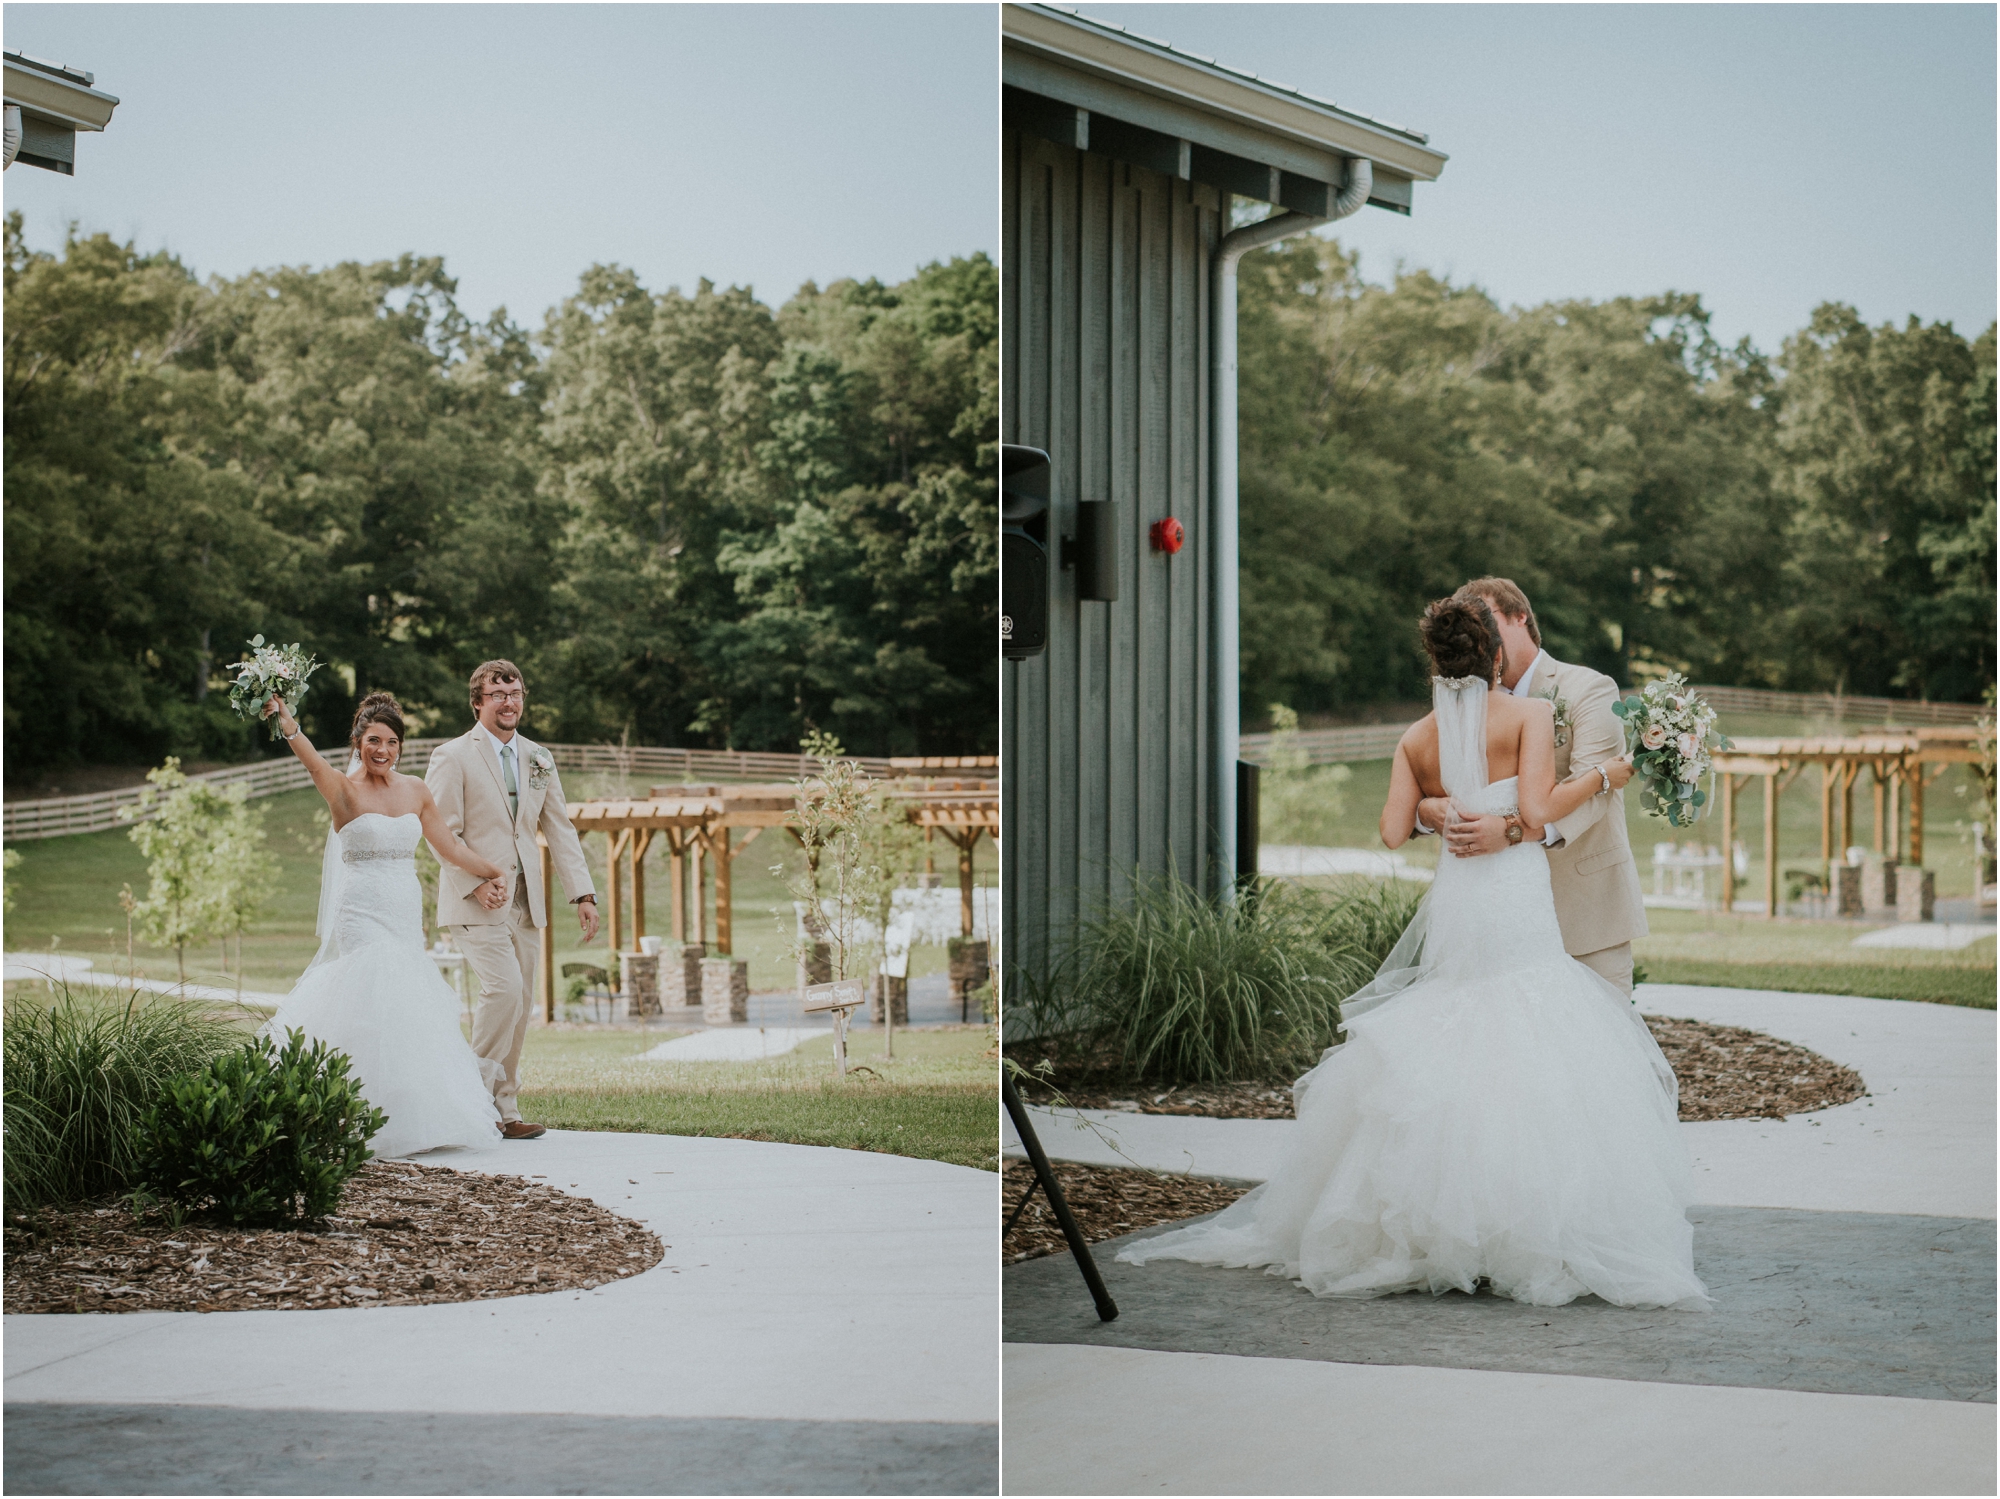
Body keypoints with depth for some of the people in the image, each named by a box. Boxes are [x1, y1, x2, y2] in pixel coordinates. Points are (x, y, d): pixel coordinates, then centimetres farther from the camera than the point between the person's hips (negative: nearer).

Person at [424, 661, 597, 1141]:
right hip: (475, 902, -6)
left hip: (525, 902, 6)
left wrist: (583, 894, 3)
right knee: (504, 989, -20)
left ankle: (504, 1110, 11)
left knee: (520, 1004, 4)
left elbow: (559, 829, 12)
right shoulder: (453, 756, -5)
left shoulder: (539, 759, 13)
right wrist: (476, 884, -20)